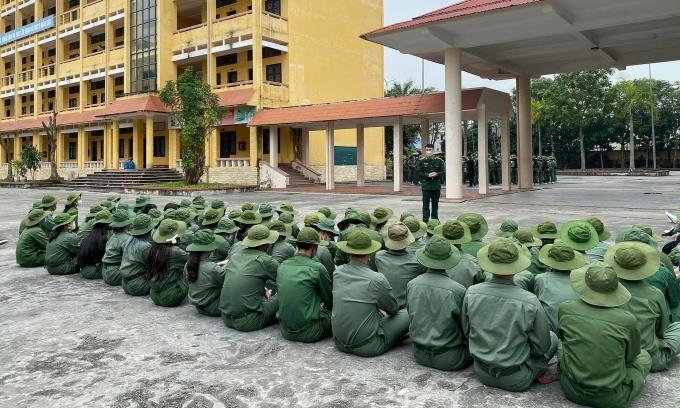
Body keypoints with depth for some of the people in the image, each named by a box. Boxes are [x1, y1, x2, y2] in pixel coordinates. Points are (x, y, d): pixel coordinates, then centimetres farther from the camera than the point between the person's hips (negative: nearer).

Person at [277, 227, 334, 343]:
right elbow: (330, 300, 0)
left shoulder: (282, 266, 4)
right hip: (308, 332, -6)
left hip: (285, 331, 6)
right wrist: (323, 306, 24)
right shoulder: (317, 268, -12)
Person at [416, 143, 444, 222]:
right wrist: (428, 175, -16)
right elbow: (418, 172, -2)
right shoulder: (421, 161, 2)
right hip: (426, 185, -2)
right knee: (426, 204, -1)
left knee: (435, 204, 9)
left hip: (436, 185, 2)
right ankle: (425, 220, 4)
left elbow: (443, 171, 7)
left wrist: (437, 174, -13)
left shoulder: (439, 160, 7)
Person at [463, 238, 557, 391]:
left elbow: (466, 332, 0)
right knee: (553, 338, 19)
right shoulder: (530, 302, -23)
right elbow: (541, 347, -10)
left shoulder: (471, 293, -15)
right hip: (515, 380, -3)